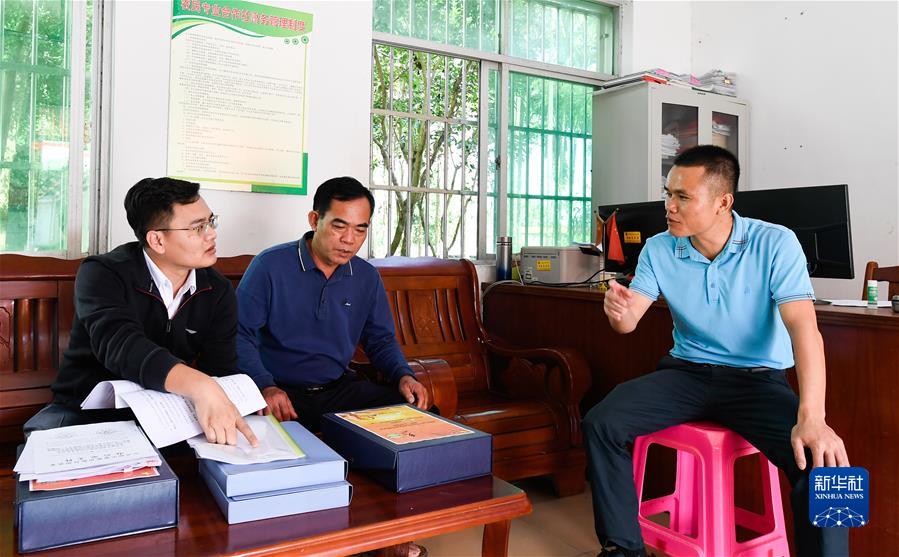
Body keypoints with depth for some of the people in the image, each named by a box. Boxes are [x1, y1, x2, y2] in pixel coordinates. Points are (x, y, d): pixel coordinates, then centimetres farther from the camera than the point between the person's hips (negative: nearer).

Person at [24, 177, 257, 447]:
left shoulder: (218, 291, 0)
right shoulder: (101, 274, -13)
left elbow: (222, 369, -7)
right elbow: (119, 345, -33)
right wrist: (200, 387, -50)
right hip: (87, 412, -2)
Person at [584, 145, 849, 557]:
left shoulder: (775, 244, -12)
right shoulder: (659, 250, -2)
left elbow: (803, 326, -22)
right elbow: (629, 321, -6)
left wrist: (811, 417, -35)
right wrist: (620, 312, -33)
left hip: (758, 378, -2)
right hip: (687, 372, 3)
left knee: (821, 460, -29)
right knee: (601, 423, -17)